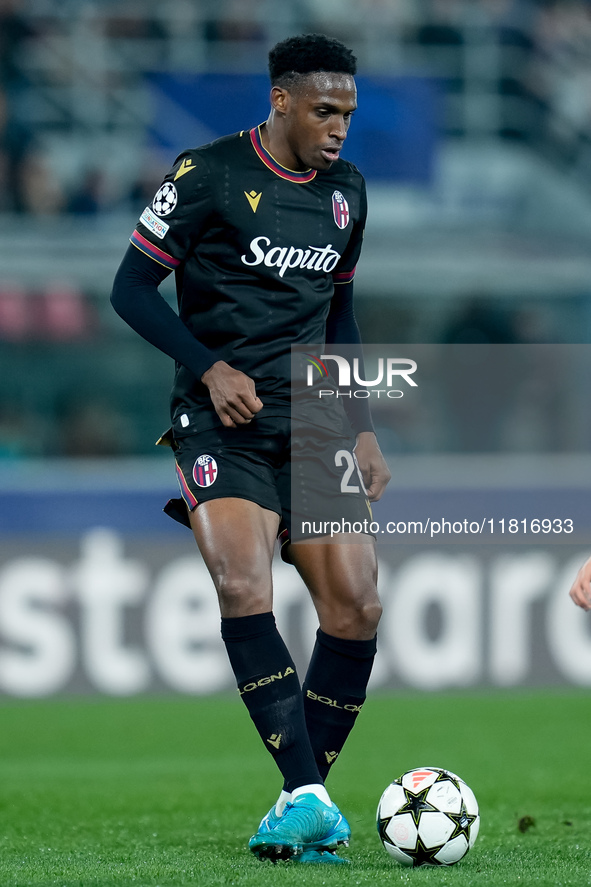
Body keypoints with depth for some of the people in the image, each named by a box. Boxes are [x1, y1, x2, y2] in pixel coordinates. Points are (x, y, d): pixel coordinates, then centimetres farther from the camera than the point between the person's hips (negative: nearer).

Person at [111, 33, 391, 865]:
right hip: (223, 423, -5)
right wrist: (212, 369, -16)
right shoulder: (209, 174, -7)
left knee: (356, 604, -6)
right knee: (244, 589, -23)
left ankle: (301, 808, 5)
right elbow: (133, 287, -5)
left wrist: (362, 428, 16)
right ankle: (308, 797, -26)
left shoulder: (345, 191, 11)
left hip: (311, 422, 5)